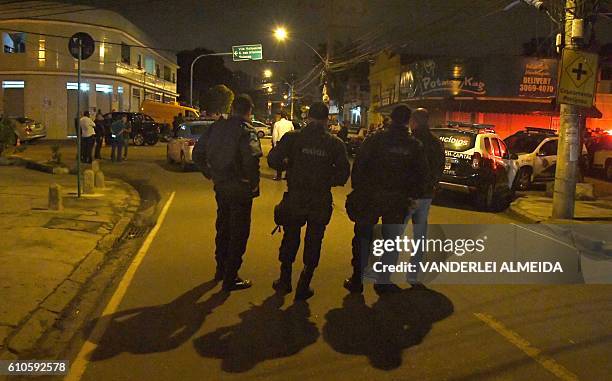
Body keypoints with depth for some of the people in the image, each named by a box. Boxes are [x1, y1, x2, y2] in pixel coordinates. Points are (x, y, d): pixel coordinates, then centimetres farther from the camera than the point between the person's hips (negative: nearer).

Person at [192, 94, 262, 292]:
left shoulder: (216, 127, 4)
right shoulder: (247, 131, -17)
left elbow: (198, 153, 8)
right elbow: (251, 160, -32)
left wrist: (209, 173, 16)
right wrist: (254, 183, -17)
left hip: (220, 187, 7)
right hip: (240, 189, -7)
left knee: (223, 228, 22)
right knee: (239, 233, 6)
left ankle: (221, 269, 37)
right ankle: (230, 279, 13)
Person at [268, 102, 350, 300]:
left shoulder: (293, 137, -7)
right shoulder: (335, 143, -5)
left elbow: (273, 159, -11)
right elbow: (343, 173, -6)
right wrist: (326, 181, 10)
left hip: (295, 198, 0)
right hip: (321, 201, 0)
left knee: (290, 239, 19)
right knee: (313, 243, 14)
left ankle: (284, 281, 31)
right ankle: (304, 287, 20)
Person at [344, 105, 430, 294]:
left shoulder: (374, 139, -6)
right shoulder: (415, 146, 1)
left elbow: (358, 165, -9)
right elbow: (423, 174, 3)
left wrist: (358, 189, -1)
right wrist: (411, 195, 11)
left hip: (369, 196, -1)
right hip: (397, 200, 1)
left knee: (363, 237, 12)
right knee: (391, 240, 13)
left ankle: (357, 280, 16)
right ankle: (383, 281, 17)